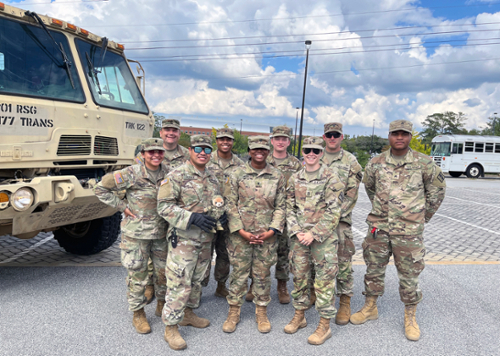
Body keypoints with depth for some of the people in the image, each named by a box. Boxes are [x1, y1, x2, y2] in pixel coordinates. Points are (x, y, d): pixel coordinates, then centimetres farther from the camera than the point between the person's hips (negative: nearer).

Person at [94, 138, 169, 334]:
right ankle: (138, 314, 24)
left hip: (161, 232, 4)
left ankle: (162, 305, 37)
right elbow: (101, 188, -7)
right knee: (137, 274, 6)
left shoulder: (168, 172, -1)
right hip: (136, 233, -4)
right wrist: (123, 206, -9)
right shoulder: (132, 174, -14)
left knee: (164, 271, 14)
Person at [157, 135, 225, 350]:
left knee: (197, 280, 19)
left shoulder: (212, 179, 10)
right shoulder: (176, 176, -12)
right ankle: (171, 327, 12)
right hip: (183, 239, -7)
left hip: (205, 240, 7)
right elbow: (164, 206, -16)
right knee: (179, 284, -3)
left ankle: (188, 313, 38)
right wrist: (192, 217, -26)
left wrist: (222, 215, 0)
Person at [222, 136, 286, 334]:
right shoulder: (238, 174, 0)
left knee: (262, 274, 11)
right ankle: (233, 312, 25)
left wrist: (272, 231, -8)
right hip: (241, 234, -1)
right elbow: (231, 205, -3)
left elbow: (280, 207, 3)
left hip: (267, 235, 1)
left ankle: (261, 312, 29)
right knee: (239, 273, 8)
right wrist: (241, 231, -10)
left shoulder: (277, 176, 3)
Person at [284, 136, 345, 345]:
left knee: (324, 280, 2)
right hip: (298, 237, 4)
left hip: (324, 237, -4)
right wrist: (297, 232, -6)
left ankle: (325, 325, 15)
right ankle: (299, 316, 31)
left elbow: (333, 211, -11)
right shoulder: (294, 179, 8)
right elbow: (290, 208, 8)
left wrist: (314, 234, -15)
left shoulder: (331, 178, -6)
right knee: (299, 276, 14)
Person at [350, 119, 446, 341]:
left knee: (409, 275, 7)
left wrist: (424, 215, 12)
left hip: (409, 230, -2)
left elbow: (437, 188, 9)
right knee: (374, 269, 13)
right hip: (378, 227, 2)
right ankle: (370, 308, 32)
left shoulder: (424, 163, -4)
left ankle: (410, 318, 26)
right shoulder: (376, 163, 1)